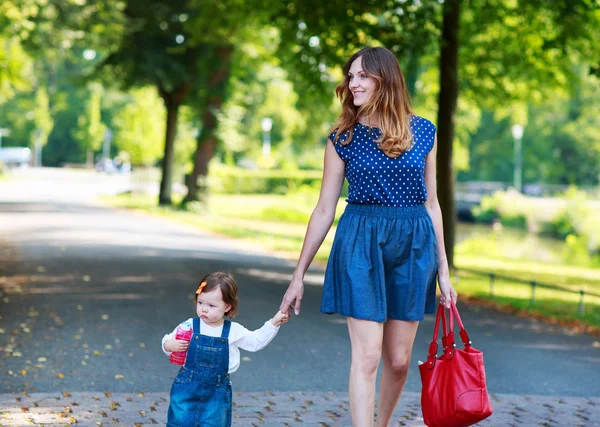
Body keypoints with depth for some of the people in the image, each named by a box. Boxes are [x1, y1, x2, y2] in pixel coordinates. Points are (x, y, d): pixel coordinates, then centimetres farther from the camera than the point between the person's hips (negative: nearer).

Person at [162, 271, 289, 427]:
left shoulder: (234, 331, -4)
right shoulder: (190, 326, -7)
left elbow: (256, 341, 10)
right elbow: (167, 342, 0)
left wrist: (274, 323, 3)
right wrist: (170, 346, -23)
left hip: (217, 390, 1)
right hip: (187, 385, 0)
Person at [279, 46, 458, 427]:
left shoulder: (423, 132, 5)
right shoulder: (343, 137, 1)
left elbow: (431, 203, 10)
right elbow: (325, 209, 3)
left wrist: (443, 270, 8)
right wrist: (299, 274, 3)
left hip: (413, 245, 2)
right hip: (360, 242, -2)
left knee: (399, 359, 7)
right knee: (367, 356, -8)